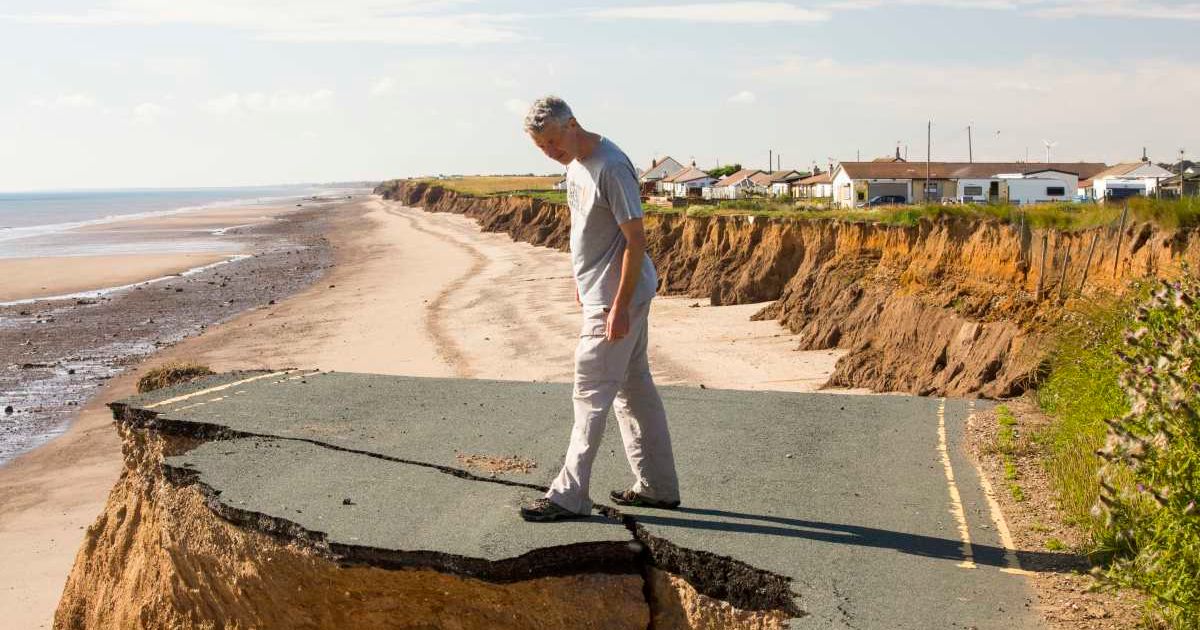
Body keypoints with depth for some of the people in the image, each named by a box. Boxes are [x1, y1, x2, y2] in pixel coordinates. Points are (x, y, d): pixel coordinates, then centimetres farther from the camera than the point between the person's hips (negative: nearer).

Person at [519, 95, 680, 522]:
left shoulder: (610, 167, -20)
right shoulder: (575, 163, 10)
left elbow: (636, 239, -21)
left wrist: (619, 307, -22)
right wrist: (582, 280, 25)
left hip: (616, 299, -10)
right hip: (599, 293, 10)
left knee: (591, 394, -5)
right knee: (634, 387, 14)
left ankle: (570, 495, 2)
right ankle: (658, 487, 23)